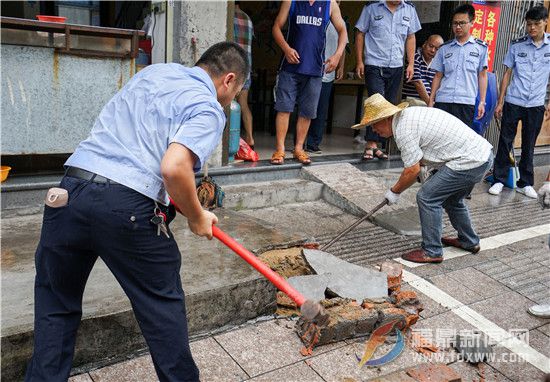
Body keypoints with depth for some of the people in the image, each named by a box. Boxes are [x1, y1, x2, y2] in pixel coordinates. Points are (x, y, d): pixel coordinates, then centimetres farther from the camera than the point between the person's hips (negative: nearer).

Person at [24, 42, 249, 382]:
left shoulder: (155, 71, 20)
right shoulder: (210, 111, -2)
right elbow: (173, 167, -20)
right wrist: (197, 218, -3)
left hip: (71, 187, 6)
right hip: (128, 208, -5)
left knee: (55, 301, 23)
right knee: (163, 304, 16)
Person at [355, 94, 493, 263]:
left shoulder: (403, 128, -18)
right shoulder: (409, 113, 13)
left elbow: (413, 170, -15)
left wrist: (394, 192, -2)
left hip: (470, 161, -10)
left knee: (427, 197, -5)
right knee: (451, 198, 26)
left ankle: (432, 252, 4)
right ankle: (469, 241, 42)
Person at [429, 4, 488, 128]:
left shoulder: (480, 47, 7)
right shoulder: (444, 48, 11)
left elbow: (482, 76, 9)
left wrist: (482, 102, 2)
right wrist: (431, 100, 8)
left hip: (466, 103, -1)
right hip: (442, 101, 2)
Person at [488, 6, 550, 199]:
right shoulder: (517, 45, 1)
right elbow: (507, 74, 6)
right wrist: (500, 102, 3)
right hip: (513, 102, -1)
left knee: (529, 146, 9)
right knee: (505, 141, 3)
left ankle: (525, 183, 19)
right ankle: (499, 180, 12)